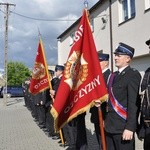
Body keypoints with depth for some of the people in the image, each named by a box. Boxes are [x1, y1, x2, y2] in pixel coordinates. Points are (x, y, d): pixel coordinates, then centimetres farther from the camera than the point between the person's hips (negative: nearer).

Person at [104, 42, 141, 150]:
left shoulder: (133, 75, -10)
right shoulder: (114, 75, 13)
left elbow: (133, 103, -17)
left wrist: (129, 128, -21)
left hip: (123, 126, -7)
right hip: (110, 125, 7)